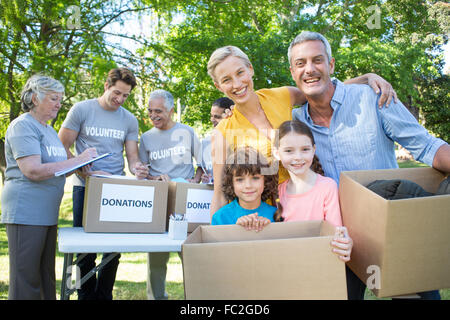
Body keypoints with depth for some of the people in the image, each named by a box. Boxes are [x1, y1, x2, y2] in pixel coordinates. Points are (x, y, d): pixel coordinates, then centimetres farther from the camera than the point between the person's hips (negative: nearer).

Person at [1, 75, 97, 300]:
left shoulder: (48, 129, 20)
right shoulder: (23, 126, -9)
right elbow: (33, 171, -20)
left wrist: (82, 169, 7)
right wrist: (78, 160, -18)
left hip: (47, 212, 9)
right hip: (25, 211, -9)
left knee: (46, 276, 13)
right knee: (26, 280, -4)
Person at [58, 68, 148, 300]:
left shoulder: (129, 120, 9)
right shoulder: (81, 110, 0)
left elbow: (132, 156, 10)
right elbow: (62, 148, -2)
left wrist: (137, 168, -15)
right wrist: (87, 173, -15)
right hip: (85, 187, -3)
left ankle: (104, 295, 20)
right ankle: (86, 295, 18)